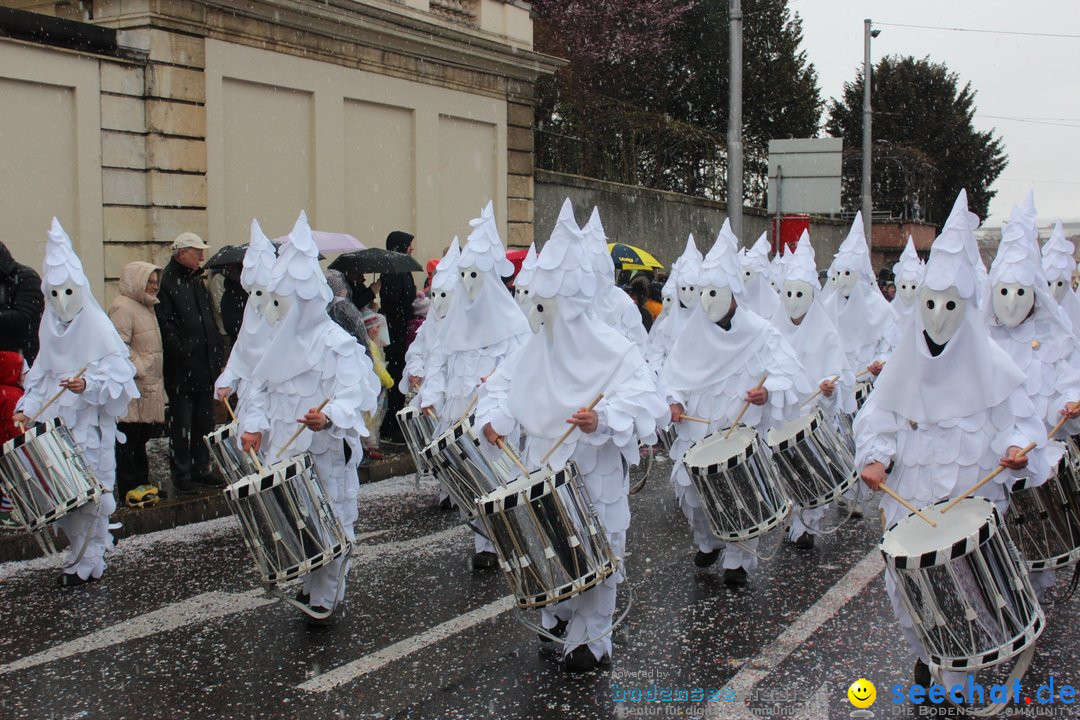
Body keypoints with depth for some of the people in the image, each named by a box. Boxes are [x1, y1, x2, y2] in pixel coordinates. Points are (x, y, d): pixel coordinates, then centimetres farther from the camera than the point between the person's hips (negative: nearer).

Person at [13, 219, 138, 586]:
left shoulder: (97, 328, -9)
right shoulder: (50, 328, 9)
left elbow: (118, 377, -11)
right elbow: (41, 375, 16)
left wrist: (88, 386, -27)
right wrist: (26, 408, 4)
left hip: (91, 425, -5)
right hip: (58, 423, 5)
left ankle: (83, 563, 8)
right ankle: (85, 553, 19)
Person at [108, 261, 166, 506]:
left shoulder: (146, 307, 19)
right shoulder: (122, 307, -12)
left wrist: (156, 379, 20)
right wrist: (138, 371, -21)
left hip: (149, 386, 10)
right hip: (131, 388, -10)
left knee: (141, 438, 15)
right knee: (128, 439, -4)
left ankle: (142, 483, 22)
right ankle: (129, 489, 0)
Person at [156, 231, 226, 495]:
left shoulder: (197, 279, 16)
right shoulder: (167, 281, -9)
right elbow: (165, 324, -16)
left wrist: (219, 353, 10)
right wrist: (183, 352, -21)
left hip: (206, 365, 8)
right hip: (182, 369, -8)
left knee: (204, 422, 13)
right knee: (181, 425, 0)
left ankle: (201, 469, 23)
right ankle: (181, 475, 7)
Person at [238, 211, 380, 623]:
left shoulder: (337, 342, -12)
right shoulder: (282, 342, 12)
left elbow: (354, 393, -22)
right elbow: (262, 387, 15)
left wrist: (330, 417, -41)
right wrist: (254, 424, -2)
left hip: (326, 454, -7)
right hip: (284, 453, 7)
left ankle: (325, 599, 12)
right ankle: (308, 584, 28)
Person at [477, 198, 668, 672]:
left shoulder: (611, 349, -15)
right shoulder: (534, 348, 4)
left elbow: (646, 399, -25)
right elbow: (502, 385, 12)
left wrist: (604, 420, -41)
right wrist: (494, 417, -8)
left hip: (595, 477, -6)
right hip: (543, 473, 6)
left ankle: (591, 641, 18)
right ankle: (558, 620, 37)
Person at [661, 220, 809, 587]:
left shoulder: (760, 333, -8)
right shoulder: (693, 332, 4)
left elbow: (789, 375, -15)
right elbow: (672, 373, 11)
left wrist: (768, 392, -34)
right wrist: (675, 400, -7)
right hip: (696, 432, 4)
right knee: (689, 489, 3)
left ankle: (738, 559, 20)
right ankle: (707, 542, 30)